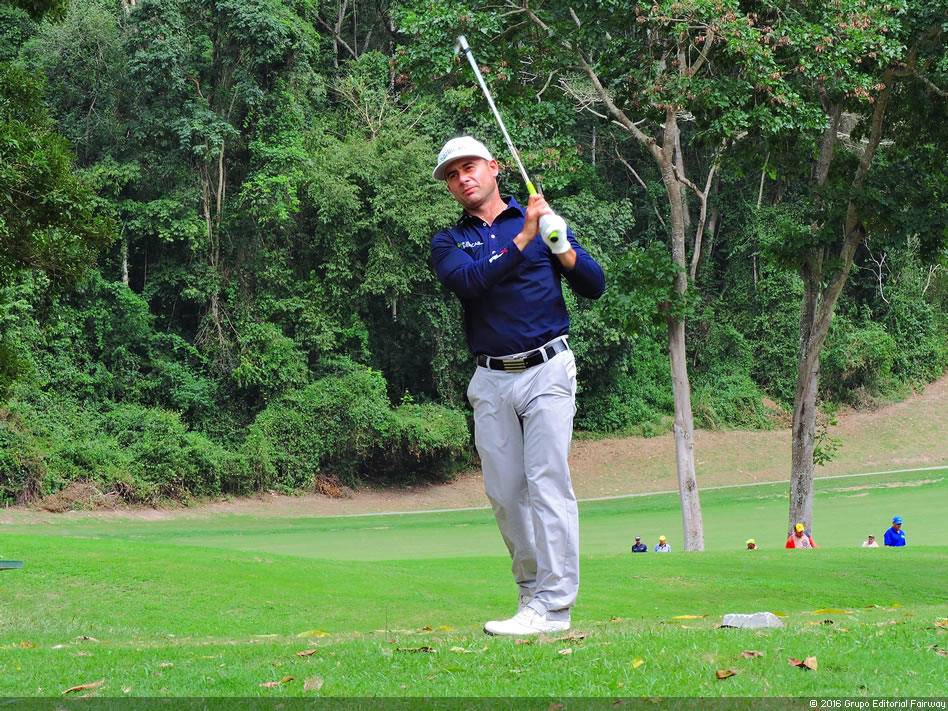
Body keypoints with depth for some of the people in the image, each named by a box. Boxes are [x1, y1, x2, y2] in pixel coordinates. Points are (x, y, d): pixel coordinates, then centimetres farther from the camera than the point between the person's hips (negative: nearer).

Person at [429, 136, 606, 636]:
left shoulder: (539, 219, 9)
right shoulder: (447, 243, 11)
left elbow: (595, 287, 5)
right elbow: (469, 280, -12)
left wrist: (562, 248, -13)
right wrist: (524, 238, -19)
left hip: (547, 370, -3)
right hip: (491, 379, 3)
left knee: (547, 481, -12)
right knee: (504, 492, 2)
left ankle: (553, 604, -15)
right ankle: (530, 590, 12)